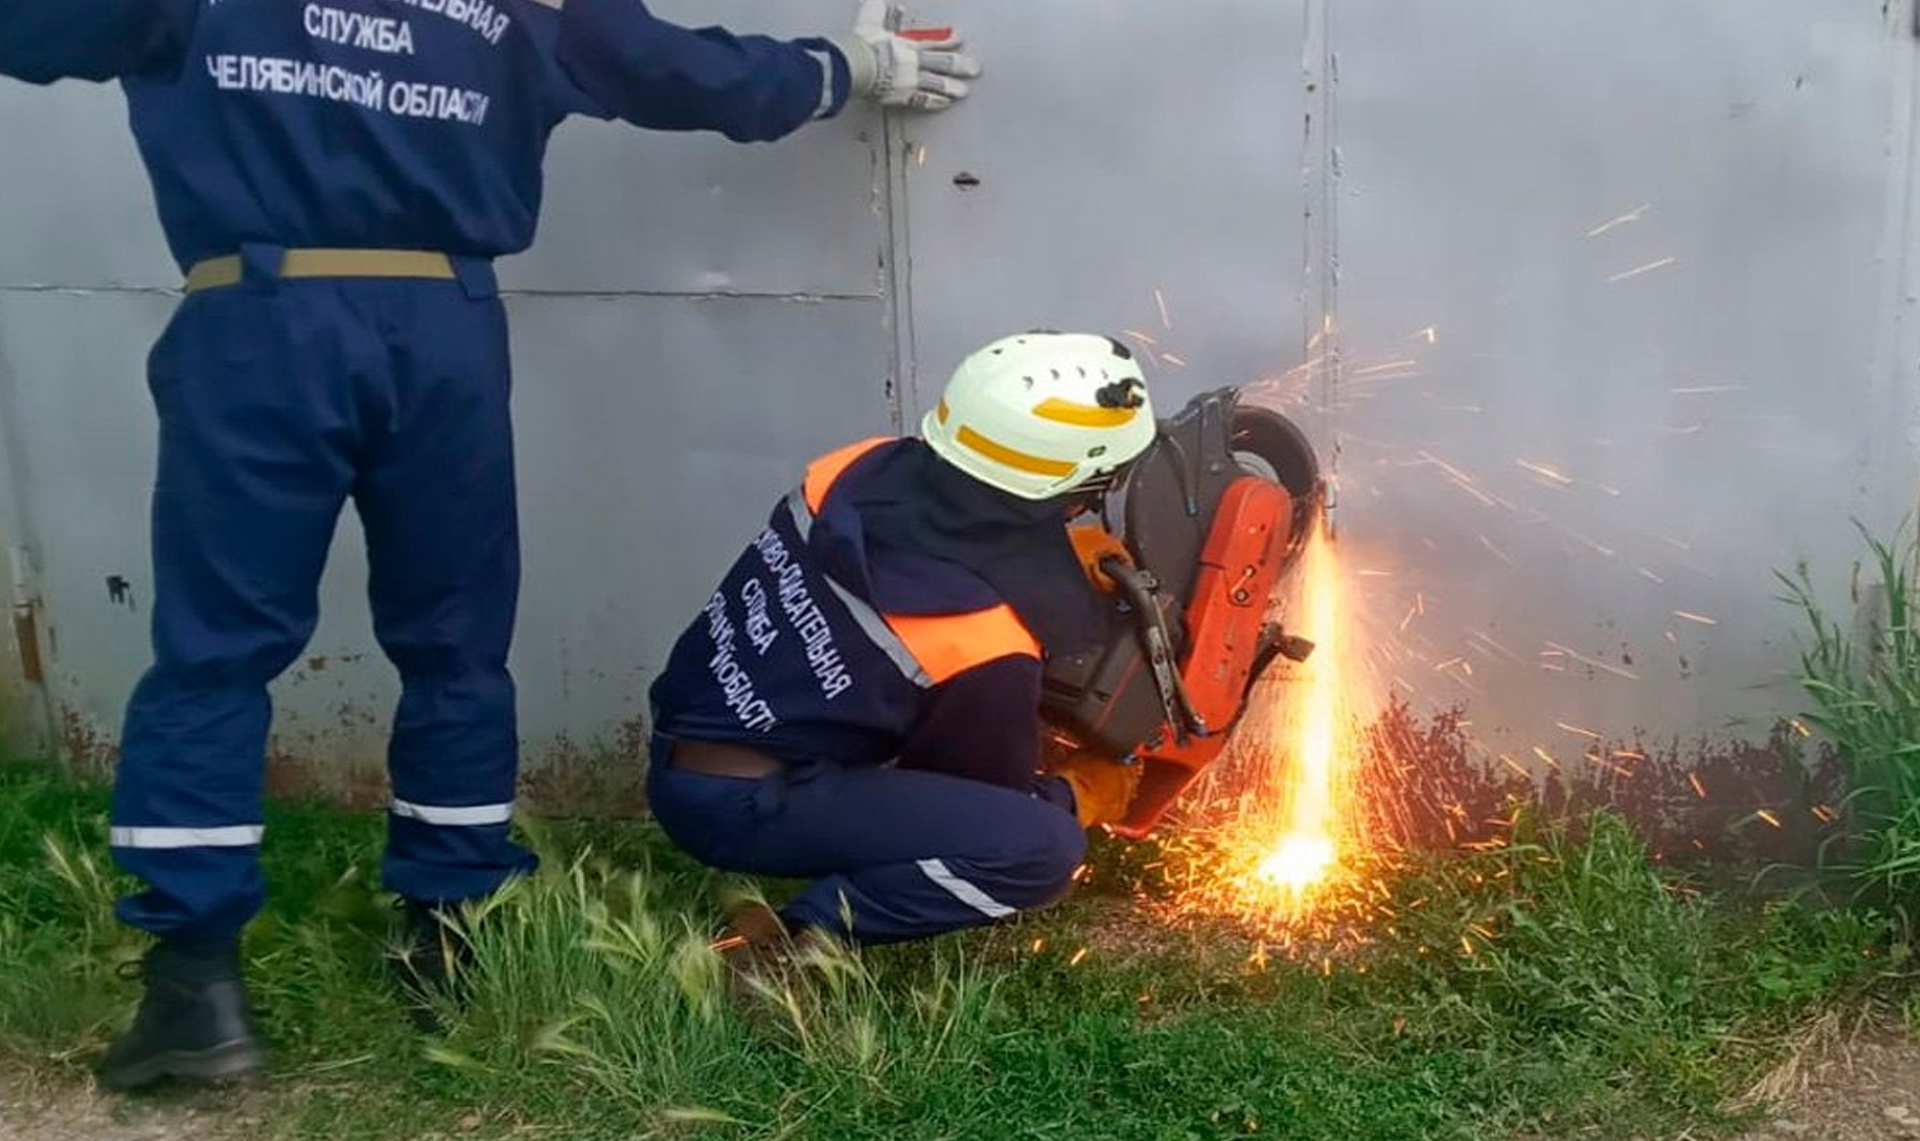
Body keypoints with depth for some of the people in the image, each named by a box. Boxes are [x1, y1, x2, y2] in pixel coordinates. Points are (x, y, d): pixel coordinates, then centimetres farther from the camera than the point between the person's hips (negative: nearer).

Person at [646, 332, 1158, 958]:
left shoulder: (861, 468, -6)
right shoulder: (990, 647, -21)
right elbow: (994, 798, -3)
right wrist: (1082, 799, 18)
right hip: (745, 808, -8)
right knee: (1045, 846, -17)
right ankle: (799, 933, -13)